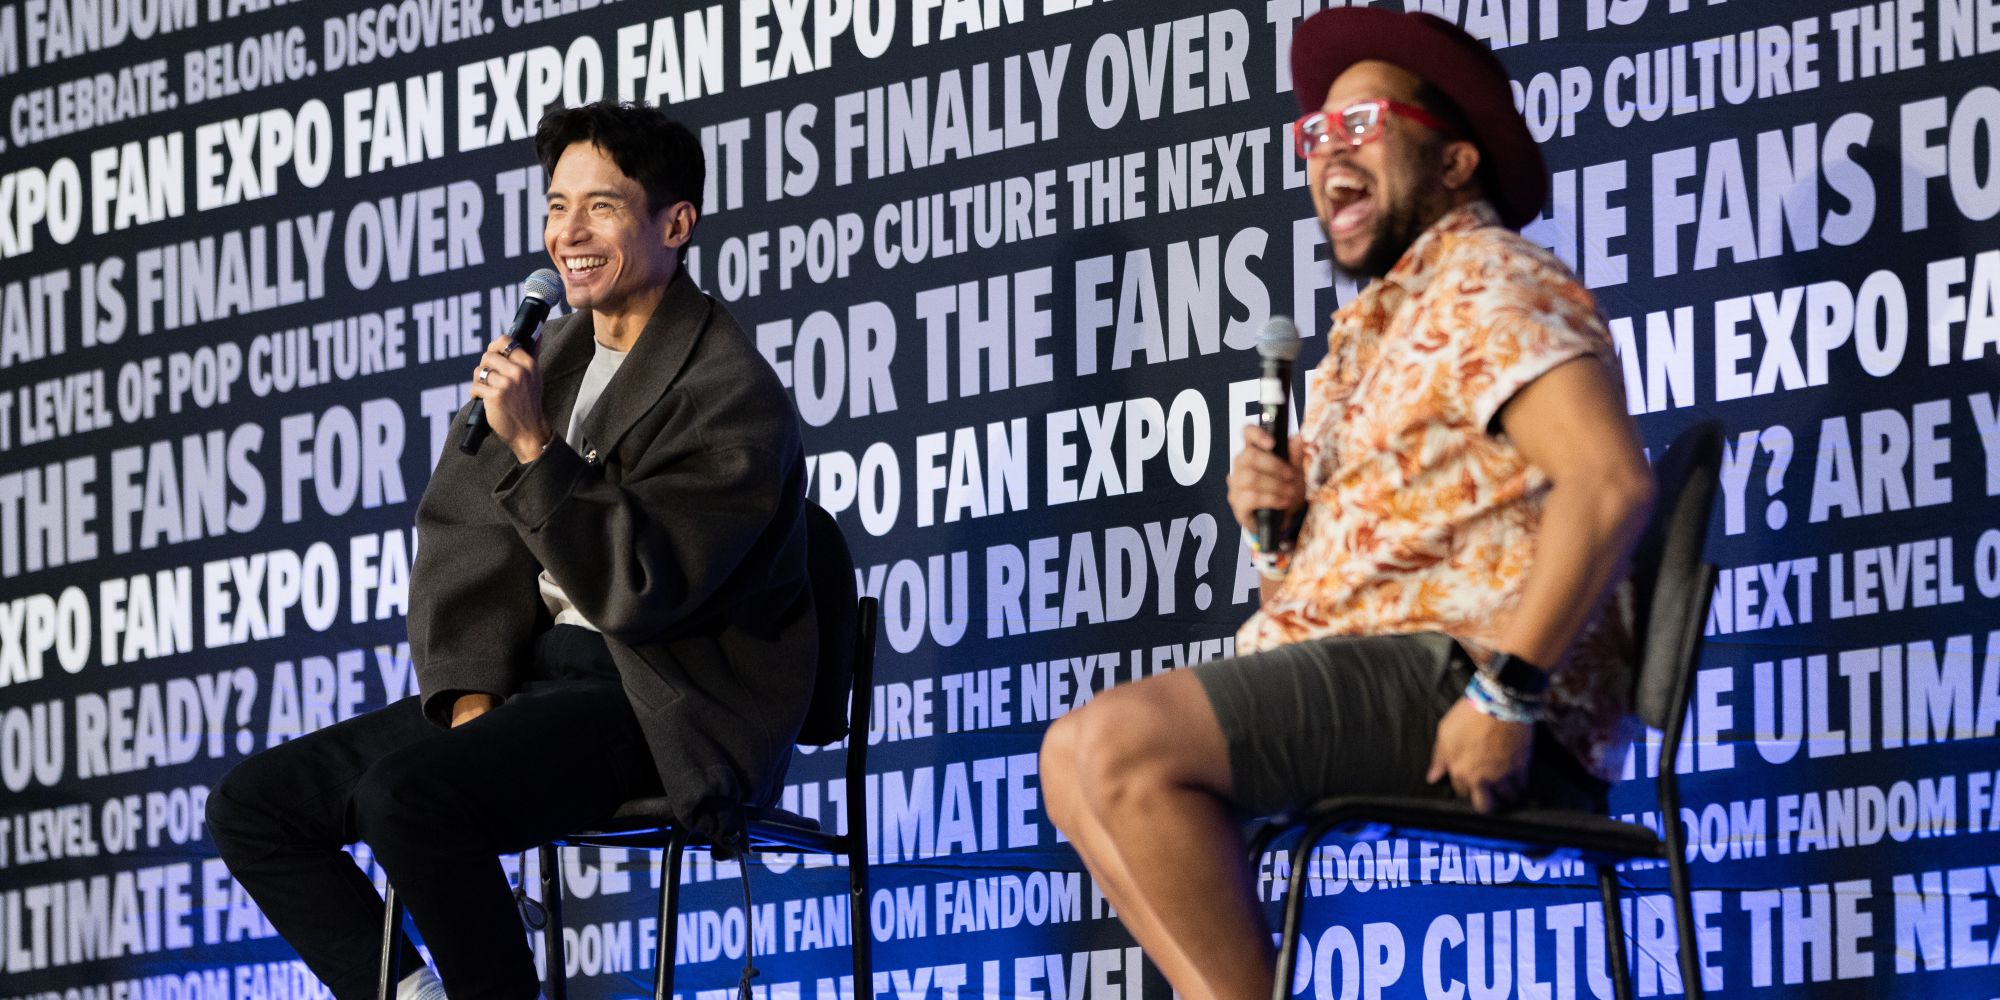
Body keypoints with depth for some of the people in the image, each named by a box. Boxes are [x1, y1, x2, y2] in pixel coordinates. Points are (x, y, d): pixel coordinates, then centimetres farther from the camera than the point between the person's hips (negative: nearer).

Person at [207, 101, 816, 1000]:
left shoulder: (731, 394, -12)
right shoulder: (550, 358, 13)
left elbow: (635, 590, -21)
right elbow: (462, 539, 13)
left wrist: (533, 445, -26)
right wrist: (470, 693, -2)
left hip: (662, 706, -9)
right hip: (534, 676, 9)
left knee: (406, 793, -33)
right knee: (253, 805, -2)